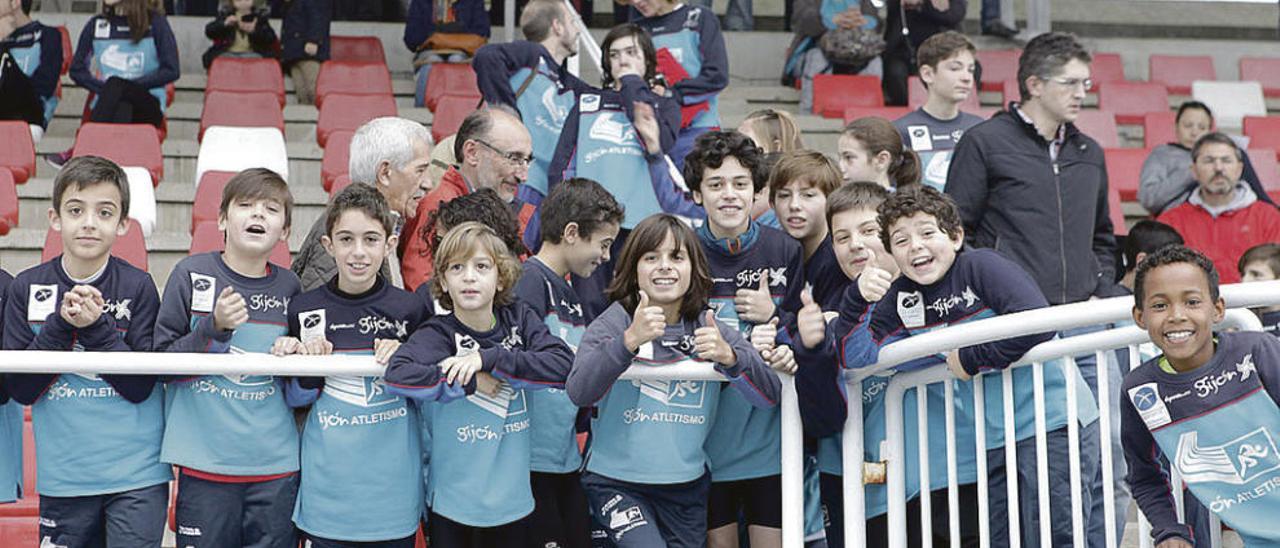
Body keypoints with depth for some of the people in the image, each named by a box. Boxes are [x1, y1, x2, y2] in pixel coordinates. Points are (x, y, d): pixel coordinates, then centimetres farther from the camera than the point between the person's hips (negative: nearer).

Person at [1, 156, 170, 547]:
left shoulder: (138, 287, -6)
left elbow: (140, 387, -9)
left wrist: (96, 326, -20)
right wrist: (61, 325, -17)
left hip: (136, 475, -2)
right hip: (62, 477, 2)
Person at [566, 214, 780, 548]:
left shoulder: (710, 329, 2)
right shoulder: (613, 323, -7)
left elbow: (769, 396, -8)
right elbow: (579, 393, -23)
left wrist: (728, 356, -27)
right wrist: (629, 341, -35)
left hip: (687, 487, 4)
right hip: (615, 481, -4)